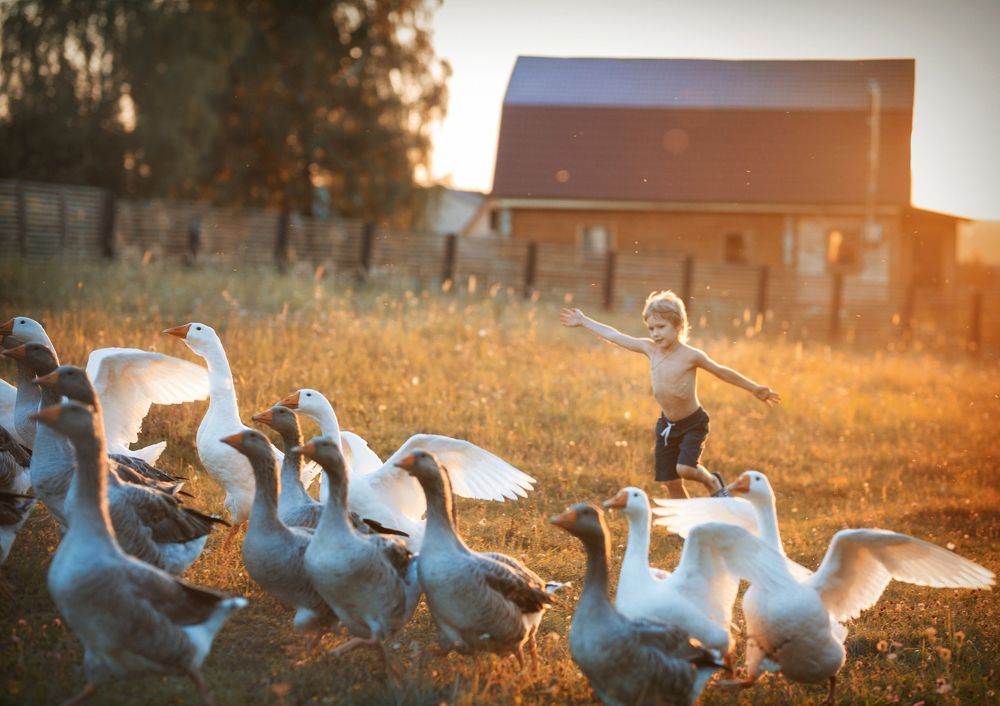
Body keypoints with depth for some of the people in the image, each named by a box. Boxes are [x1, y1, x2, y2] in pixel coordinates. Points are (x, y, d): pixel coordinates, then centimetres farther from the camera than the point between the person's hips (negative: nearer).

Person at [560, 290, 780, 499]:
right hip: (667, 425, 5)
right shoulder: (649, 349, -5)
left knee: (684, 469, -23)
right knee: (671, 482, 5)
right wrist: (583, 321, 11)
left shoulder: (691, 356, -17)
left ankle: (713, 482, 9)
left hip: (693, 423, -5)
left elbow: (722, 372, -6)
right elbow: (614, 336, 4)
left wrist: (754, 389, -1)